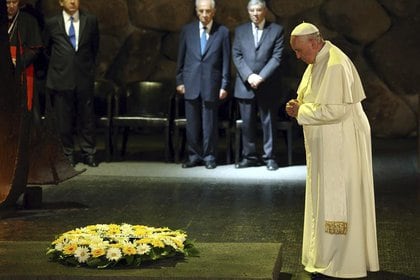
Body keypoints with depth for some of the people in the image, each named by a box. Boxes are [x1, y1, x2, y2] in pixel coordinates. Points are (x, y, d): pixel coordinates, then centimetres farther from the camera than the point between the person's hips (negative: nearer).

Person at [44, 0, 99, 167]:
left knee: (86, 118, 5)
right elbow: (47, 48, 17)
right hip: (61, 78, 0)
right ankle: (68, 154, 17)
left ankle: (88, 153, 16)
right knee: (64, 120, 5)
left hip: (84, 78, 1)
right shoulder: (52, 24, 1)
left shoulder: (90, 21, 3)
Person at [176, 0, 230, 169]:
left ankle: (209, 157, 13)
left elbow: (226, 60, 1)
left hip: (211, 84, -2)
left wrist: (224, 85, -3)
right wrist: (179, 81, 5)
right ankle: (194, 156, 16)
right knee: (192, 124, 6)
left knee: (209, 124, 2)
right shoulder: (187, 30, 6)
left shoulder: (222, 32, 1)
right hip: (191, 84, 2)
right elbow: (181, 58, 9)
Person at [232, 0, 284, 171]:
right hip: (245, 85, 2)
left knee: (268, 123, 2)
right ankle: (249, 156, 12)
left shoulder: (276, 30, 4)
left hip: (268, 86, -2)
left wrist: (261, 77, -14)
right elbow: (237, 56, 4)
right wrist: (249, 76, -11)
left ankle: (270, 158, 8)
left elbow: (276, 57, -4)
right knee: (247, 123, 4)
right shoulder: (240, 31, 11)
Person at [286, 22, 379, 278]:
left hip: (341, 144, -10)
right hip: (326, 145, 10)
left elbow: (336, 109, -26)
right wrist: (299, 105, 0)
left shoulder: (335, 65, -21)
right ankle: (327, 254, 25)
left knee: (336, 200, -3)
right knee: (325, 197, 15)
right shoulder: (317, 62, 11)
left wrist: (301, 111, -17)